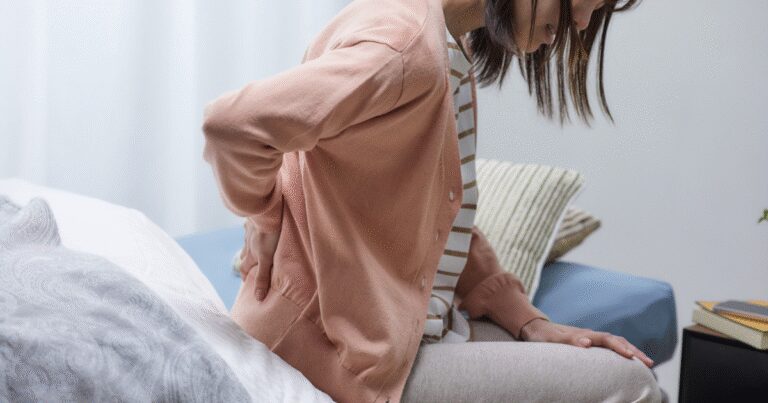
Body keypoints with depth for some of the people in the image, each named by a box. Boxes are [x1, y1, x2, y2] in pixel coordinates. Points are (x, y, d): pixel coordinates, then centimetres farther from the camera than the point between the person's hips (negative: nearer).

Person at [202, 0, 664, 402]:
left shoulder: (454, 48, 10)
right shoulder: (408, 47, -22)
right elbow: (233, 123, -31)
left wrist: (529, 321, 3)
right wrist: (266, 225, -13)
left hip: (416, 320, 10)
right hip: (359, 354, -10)